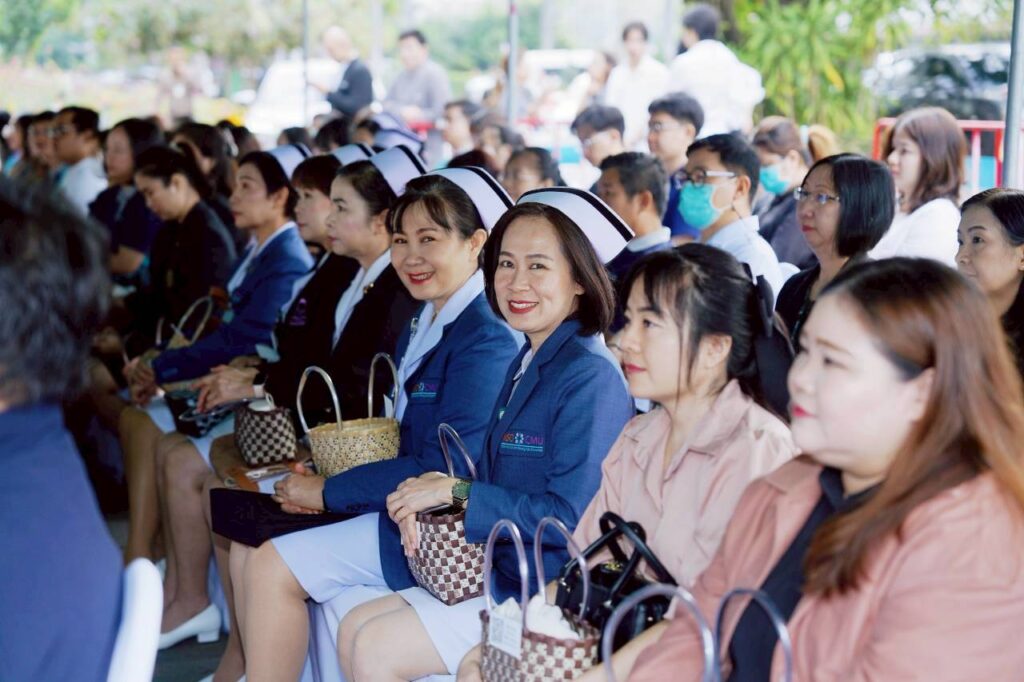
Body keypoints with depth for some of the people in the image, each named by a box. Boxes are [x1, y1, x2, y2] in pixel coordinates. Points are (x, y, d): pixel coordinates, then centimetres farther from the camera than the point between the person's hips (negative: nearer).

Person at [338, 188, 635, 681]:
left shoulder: (590, 378, -19)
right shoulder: (526, 363, 11)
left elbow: (572, 518, -24)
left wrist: (458, 493, -17)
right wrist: (434, 494, -4)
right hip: (501, 575, 9)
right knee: (354, 629, 6)